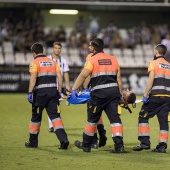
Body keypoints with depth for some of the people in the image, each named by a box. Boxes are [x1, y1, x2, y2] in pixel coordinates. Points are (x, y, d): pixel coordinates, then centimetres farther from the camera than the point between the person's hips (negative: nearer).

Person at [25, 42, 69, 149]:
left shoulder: (34, 62, -1)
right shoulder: (52, 62, 15)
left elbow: (33, 78, -14)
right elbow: (60, 77, 9)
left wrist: (30, 93, -16)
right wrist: (59, 91, 12)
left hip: (40, 92, -4)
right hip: (53, 91, 4)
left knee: (36, 117, 11)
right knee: (55, 116, -1)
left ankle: (33, 142, 23)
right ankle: (63, 139, -20)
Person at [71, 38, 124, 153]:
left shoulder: (92, 60, -3)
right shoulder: (113, 59, 13)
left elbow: (82, 76, -12)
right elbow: (118, 78, 12)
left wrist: (74, 89, -12)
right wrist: (120, 94, 17)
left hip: (99, 93, -4)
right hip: (113, 91, 4)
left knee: (92, 119, 11)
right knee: (115, 118, 0)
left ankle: (86, 145, 22)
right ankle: (119, 145, -11)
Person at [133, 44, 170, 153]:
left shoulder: (153, 63, 1)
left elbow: (151, 81, -8)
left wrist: (145, 96, -9)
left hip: (156, 96, -5)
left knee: (143, 117, 4)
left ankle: (145, 142, -3)